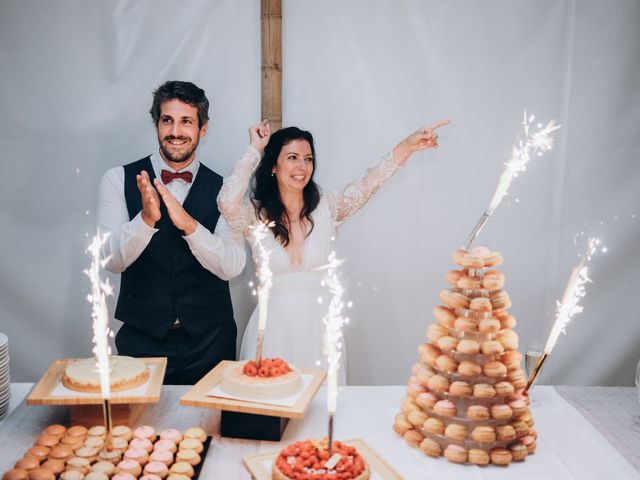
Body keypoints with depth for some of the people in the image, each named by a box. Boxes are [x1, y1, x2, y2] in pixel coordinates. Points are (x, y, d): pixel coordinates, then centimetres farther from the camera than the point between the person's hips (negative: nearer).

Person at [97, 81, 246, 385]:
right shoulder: (118, 180, -2)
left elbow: (232, 266, -11)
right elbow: (112, 260, -9)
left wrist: (188, 223, -26)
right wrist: (147, 217, -27)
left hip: (209, 341, 1)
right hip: (141, 339, 0)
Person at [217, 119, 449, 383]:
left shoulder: (327, 208, 1)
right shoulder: (255, 214, -4)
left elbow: (368, 183, -12)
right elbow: (227, 202, -24)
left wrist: (407, 146, -27)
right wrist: (254, 149, -13)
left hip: (319, 327, 2)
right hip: (273, 328, -1)